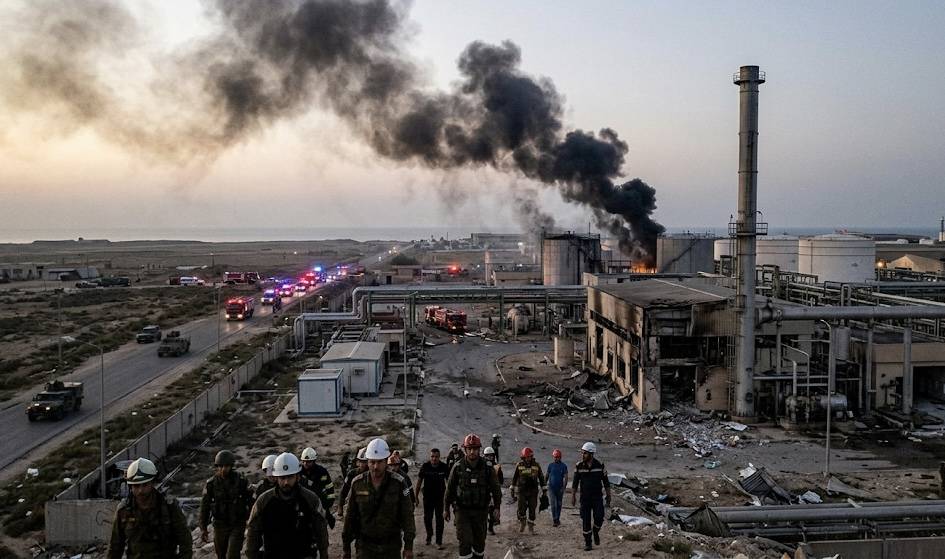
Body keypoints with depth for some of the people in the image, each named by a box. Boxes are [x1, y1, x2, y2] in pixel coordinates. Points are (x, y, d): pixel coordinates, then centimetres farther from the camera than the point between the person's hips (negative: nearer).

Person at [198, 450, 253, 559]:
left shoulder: (241, 481, -12)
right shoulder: (211, 483, -8)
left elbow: (251, 501, -4)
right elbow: (205, 506, -1)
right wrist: (203, 529, -3)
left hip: (237, 525, -2)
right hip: (220, 525, 2)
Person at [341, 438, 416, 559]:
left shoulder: (398, 483, -8)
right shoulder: (357, 483, -3)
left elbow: (407, 515, -4)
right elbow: (350, 516, 4)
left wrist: (408, 546, -5)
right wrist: (346, 547, 6)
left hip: (392, 545, 0)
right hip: (365, 545, 1)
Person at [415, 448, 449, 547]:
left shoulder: (444, 467, -9)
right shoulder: (425, 466, -8)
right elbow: (419, 481, 1)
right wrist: (416, 496, 3)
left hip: (440, 497, -1)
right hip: (427, 497, 1)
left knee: (439, 519, -2)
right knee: (427, 518, 12)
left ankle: (439, 541, 5)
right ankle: (429, 534, 38)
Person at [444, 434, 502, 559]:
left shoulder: (487, 468, -3)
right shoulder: (458, 468, -4)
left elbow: (496, 489, 4)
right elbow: (449, 489, 4)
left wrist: (497, 508, -3)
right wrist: (446, 508, 6)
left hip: (481, 510, 2)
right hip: (462, 510, -1)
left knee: (479, 541, 11)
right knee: (465, 541, -10)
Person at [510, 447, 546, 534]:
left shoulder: (536, 465, 0)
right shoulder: (519, 465, 0)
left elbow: (541, 478, 9)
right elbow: (514, 478, 9)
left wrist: (544, 490, 7)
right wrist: (512, 490, 9)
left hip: (533, 491, 1)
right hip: (521, 491, -1)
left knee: (532, 510, 2)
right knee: (521, 509, -8)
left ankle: (531, 527, 16)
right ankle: (522, 522, 18)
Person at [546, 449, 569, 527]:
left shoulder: (563, 466, -4)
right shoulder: (551, 465, 1)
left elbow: (565, 477, -6)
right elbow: (546, 476, 11)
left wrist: (563, 487, -15)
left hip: (560, 488, 0)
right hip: (551, 488, 0)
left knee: (559, 504, 10)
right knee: (553, 503, -10)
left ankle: (557, 519, 23)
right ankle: (554, 520, -7)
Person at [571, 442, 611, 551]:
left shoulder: (600, 465, -5)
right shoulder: (579, 466, -3)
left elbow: (606, 482, 3)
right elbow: (575, 482, 4)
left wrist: (608, 496, 4)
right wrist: (573, 496, 0)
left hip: (597, 497, -1)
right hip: (584, 498, 1)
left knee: (599, 518, -12)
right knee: (585, 521, 0)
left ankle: (596, 532, 20)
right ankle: (587, 543, 12)